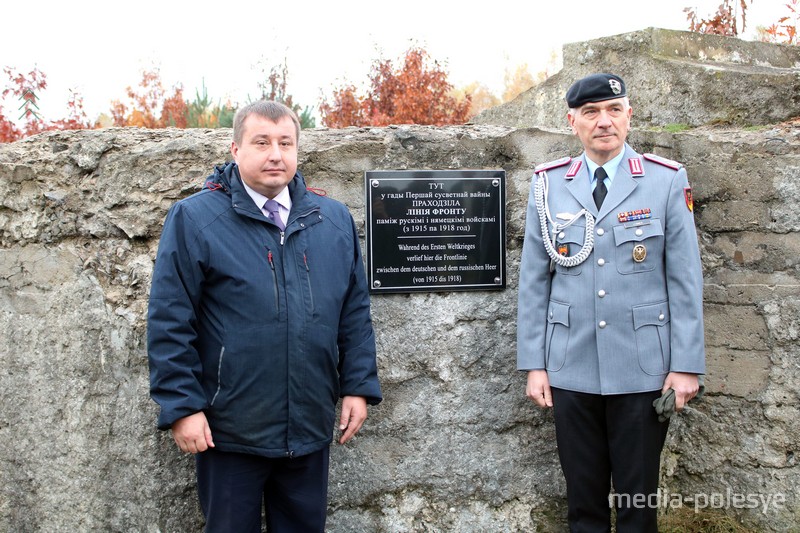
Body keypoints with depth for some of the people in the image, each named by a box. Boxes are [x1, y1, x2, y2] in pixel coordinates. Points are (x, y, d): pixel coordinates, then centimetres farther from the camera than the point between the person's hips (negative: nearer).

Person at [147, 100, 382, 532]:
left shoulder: (335, 220, 6)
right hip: (229, 430, -3)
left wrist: (359, 385, 4)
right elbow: (169, 322, -8)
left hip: (311, 429, 4)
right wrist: (182, 407, -12)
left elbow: (355, 312, 10)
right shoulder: (194, 219, -7)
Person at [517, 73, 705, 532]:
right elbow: (534, 280, 4)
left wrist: (688, 364, -5)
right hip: (571, 369, 1)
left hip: (643, 370, -1)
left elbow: (685, 278, -1)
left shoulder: (667, 180, -1)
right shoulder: (549, 185, 3)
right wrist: (533, 364, 1)